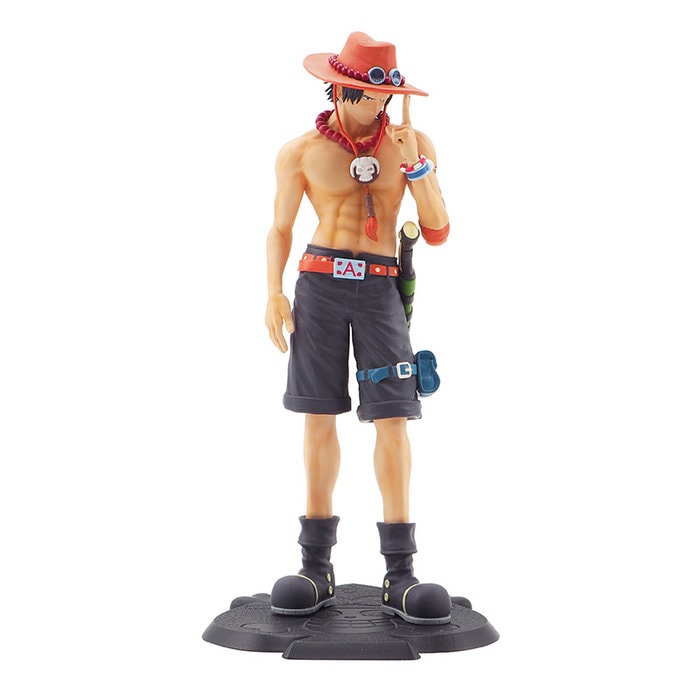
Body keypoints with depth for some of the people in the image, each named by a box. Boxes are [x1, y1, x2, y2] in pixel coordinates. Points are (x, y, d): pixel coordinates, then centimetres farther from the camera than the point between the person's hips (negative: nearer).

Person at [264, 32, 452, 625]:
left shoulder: (413, 144, 6)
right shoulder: (301, 152, 6)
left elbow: (437, 232, 2)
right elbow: (281, 228, 13)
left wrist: (412, 162, -9)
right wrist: (274, 293, -2)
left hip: (381, 288, 0)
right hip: (320, 283, 0)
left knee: (392, 420, -8)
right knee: (319, 418, 0)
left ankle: (399, 574, -2)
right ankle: (317, 568, 9)